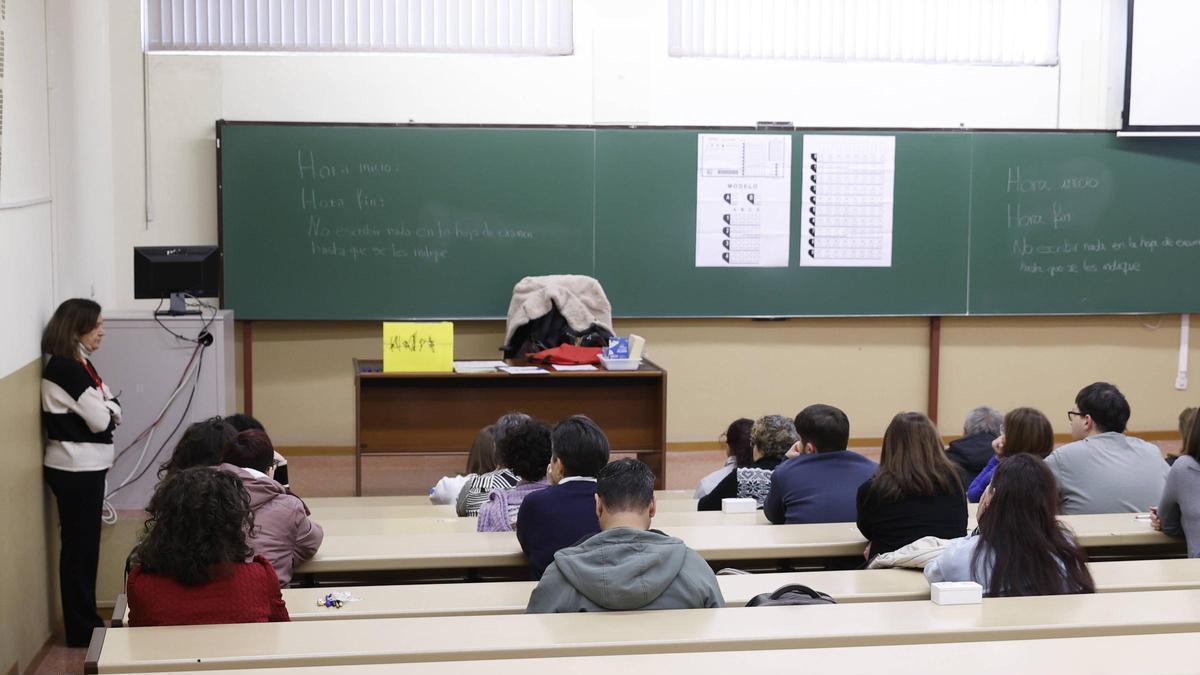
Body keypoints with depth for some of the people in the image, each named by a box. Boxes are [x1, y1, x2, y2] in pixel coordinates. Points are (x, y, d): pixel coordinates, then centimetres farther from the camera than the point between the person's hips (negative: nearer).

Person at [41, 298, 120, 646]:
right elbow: (101, 420, -20)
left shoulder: (79, 363, 11)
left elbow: (113, 411, 11)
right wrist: (106, 410, 0)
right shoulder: (64, 368, -19)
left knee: (84, 543, 15)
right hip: (75, 467, -9)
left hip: (85, 465, 9)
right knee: (80, 545, -1)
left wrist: (104, 410, -9)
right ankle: (81, 629, 8)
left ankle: (86, 622, 24)